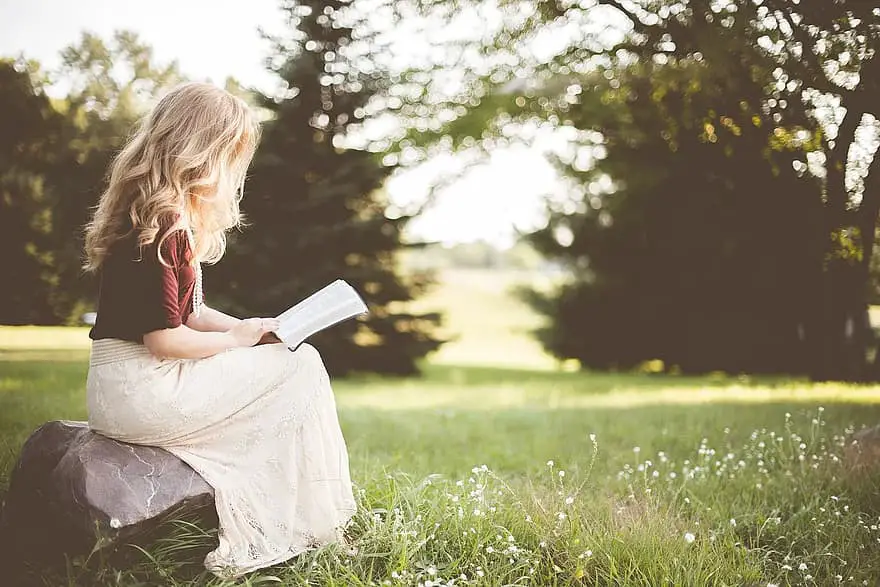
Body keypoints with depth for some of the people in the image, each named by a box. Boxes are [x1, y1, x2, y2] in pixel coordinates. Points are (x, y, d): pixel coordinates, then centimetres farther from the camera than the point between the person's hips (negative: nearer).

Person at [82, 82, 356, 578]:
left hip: (127, 390, 10)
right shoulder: (161, 228, -19)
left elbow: (188, 312, 17)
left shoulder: (170, 219, 13)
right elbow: (163, 338, -22)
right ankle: (309, 528, 0)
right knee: (300, 368, -6)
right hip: (140, 393, -10)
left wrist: (248, 329, 4)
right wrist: (237, 339, -7)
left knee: (295, 363, 10)